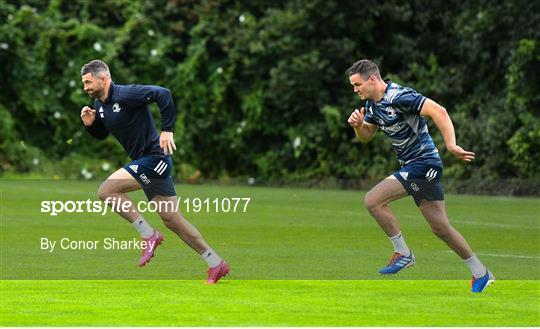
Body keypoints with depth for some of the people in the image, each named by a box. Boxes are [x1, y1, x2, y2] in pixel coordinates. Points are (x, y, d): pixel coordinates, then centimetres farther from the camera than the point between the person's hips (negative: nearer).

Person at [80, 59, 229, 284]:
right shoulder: (99, 105, 11)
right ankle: (216, 265, 12)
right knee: (171, 219, 8)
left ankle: (149, 235, -7)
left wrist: (167, 130, -25)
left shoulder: (125, 95, -17)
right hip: (144, 161, 10)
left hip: (153, 158, -10)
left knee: (107, 190, -16)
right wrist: (90, 124, 3)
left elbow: (163, 94, -24)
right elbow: (101, 135, 24)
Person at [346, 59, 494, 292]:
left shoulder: (399, 96, -19)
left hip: (423, 164, -10)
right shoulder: (371, 104, 9)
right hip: (410, 166, 10)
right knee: (440, 227, 11)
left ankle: (403, 253, -4)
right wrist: (358, 125, -2)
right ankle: (481, 273, 19)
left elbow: (438, 111, -26)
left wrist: (451, 146, -33)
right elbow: (366, 136, 21)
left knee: (373, 201, -16)